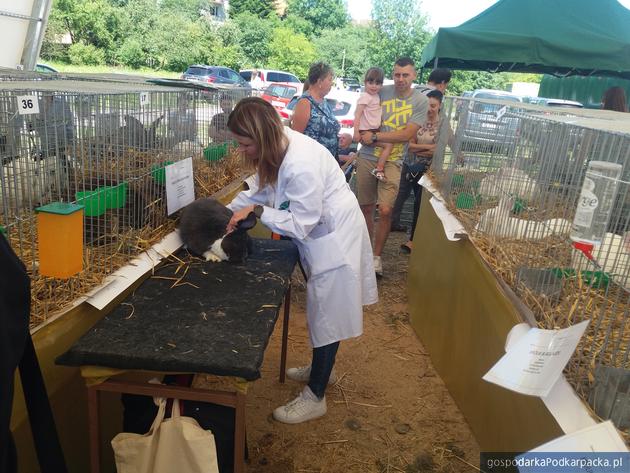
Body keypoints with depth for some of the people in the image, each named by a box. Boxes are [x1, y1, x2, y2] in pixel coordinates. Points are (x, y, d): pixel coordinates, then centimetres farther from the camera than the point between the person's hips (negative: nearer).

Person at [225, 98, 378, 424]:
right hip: (316, 234, 9)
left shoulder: (301, 165, -34)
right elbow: (258, 189, 6)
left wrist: (257, 211, -22)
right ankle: (320, 368, 44)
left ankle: (315, 397, 17)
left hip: (334, 238, -9)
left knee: (326, 315, 2)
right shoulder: (277, 147, -6)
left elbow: (299, 225, -28)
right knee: (321, 309, 23)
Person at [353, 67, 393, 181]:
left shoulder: (376, 96, 12)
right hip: (367, 132, -9)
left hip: (375, 130, 9)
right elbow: (357, 115, -19)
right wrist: (356, 132, -24)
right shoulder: (365, 97, -14)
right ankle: (379, 169, -16)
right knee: (388, 145, -18)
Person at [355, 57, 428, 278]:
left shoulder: (421, 101, -3)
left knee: (385, 210, -10)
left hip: (392, 161, -2)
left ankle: (377, 257, 8)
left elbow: (406, 135, -10)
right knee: (366, 208, 9)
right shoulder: (381, 92, 2)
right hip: (367, 157, 2)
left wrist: (375, 137, -11)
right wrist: (363, 134, -9)